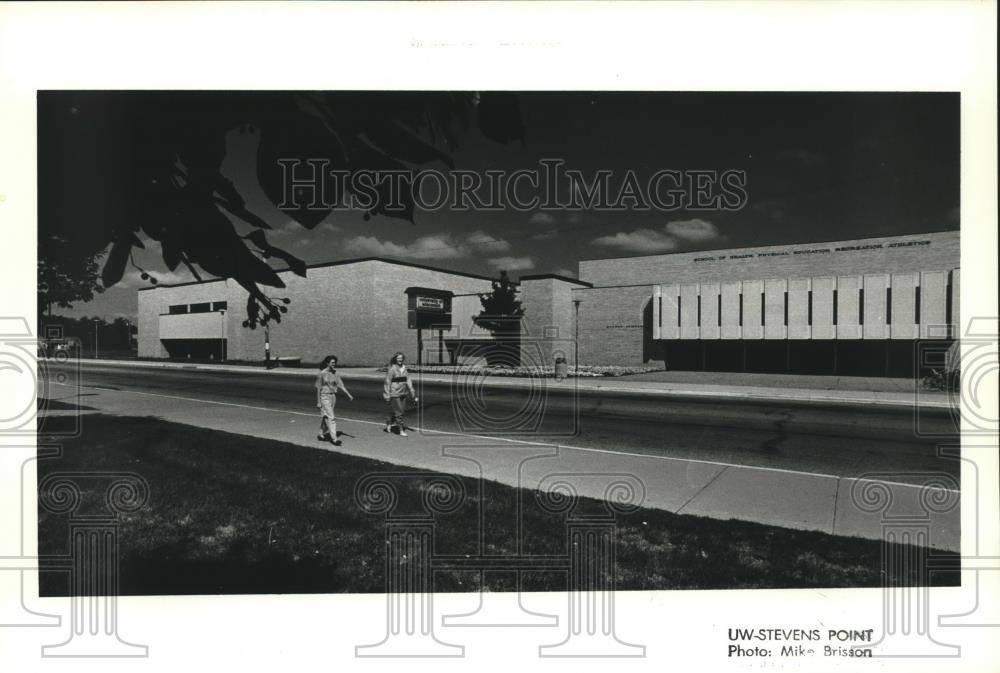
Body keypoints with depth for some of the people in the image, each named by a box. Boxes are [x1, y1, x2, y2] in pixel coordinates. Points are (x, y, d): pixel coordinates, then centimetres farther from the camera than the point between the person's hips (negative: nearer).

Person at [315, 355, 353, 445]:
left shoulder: (335, 374, 5)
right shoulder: (321, 374, -10)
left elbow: (341, 385, 4)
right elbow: (318, 388, -8)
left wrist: (349, 394, -7)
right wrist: (318, 402, -9)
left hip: (332, 396, 6)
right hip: (324, 397, -6)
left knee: (326, 417, 15)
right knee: (331, 418, -10)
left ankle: (321, 435, 29)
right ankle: (334, 439, -10)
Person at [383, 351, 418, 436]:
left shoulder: (404, 368, 7)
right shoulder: (392, 369, -11)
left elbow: (408, 380, 10)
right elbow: (387, 382, -9)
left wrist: (412, 392, 7)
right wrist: (387, 395, -11)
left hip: (403, 393, 7)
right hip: (394, 393, -7)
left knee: (402, 410, 13)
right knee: (398, 412, -4)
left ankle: (389, 423, 35)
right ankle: (401, 430, 4)